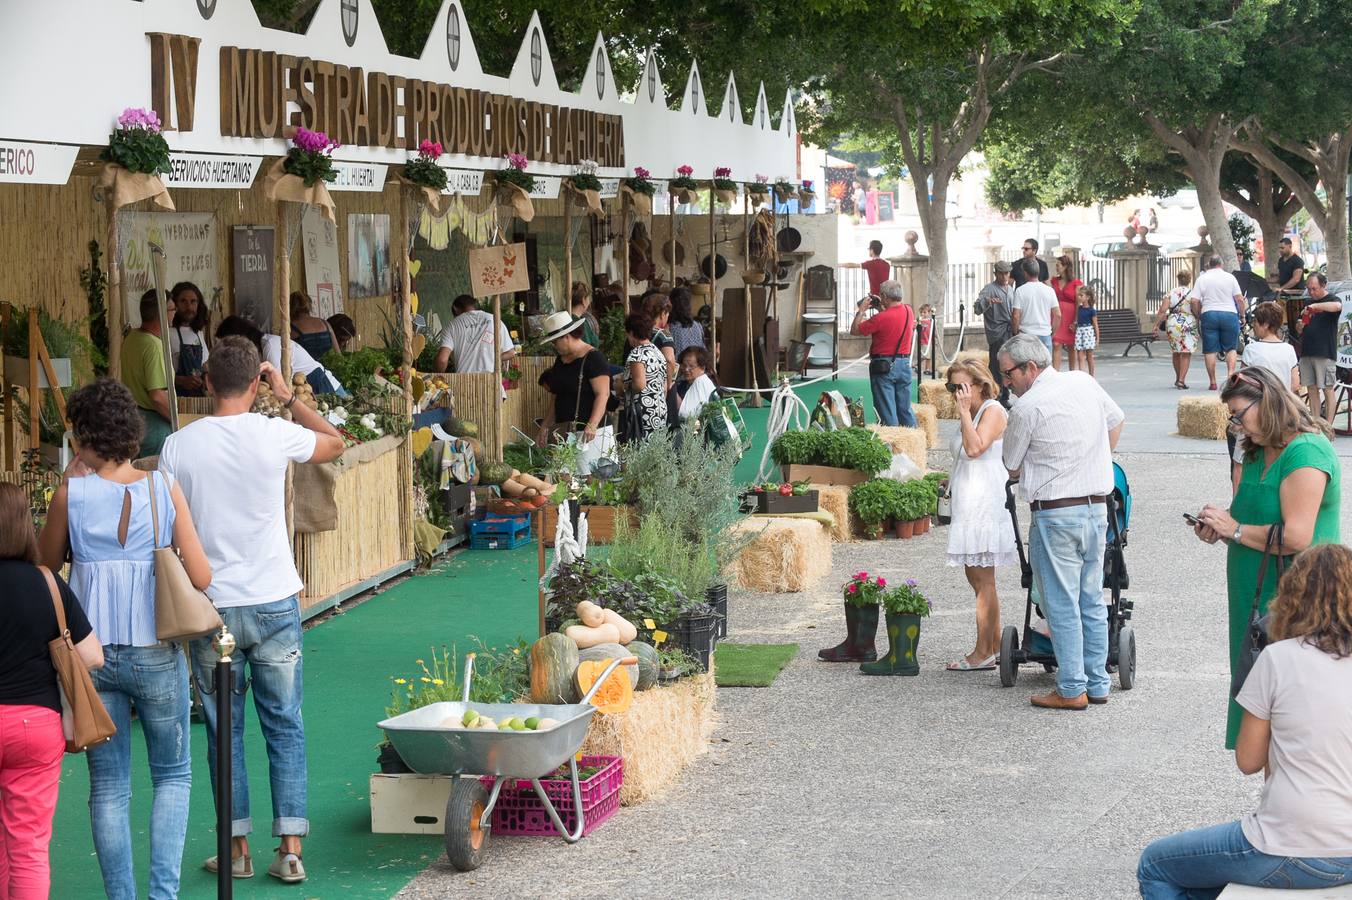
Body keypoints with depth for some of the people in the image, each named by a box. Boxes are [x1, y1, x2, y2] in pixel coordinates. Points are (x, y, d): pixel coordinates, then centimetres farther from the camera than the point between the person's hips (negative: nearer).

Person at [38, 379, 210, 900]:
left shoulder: (71, 494, -6)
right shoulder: (164, 491, -6)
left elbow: (47, 564, 11)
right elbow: (201, 578, -7)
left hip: (91, 655, 1)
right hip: (155, 655, 0)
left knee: (107, 787, 11)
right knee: (173, 776, 14)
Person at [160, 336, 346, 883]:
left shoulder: (178, 448, -6)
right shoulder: (275, 436, -7)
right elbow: (335, 442, 13)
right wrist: (289, 397, 16)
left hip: (210, 607, 0)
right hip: (274, 603, 0)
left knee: (224, 730, 10)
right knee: (285, 727, 8)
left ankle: (237, 848, 15)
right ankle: (290, 849, 6)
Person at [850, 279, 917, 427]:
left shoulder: (880, 318, -20)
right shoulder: (909, 311, 1)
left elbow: (854, 330, -9)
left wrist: (861, 310, 0)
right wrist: (882, 308, 19)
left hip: (883, 366, -6)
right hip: (905, 363, 6)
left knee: (887, 411, 0)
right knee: (905, 409, 14)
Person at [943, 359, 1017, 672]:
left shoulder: (993, 411, -11)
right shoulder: (972, 413, 18)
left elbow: (975, 448, -25)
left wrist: (965, 412, -20)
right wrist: (951, 479, 14)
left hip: (985, 503, -10)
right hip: (970, 504, 10)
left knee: (982, 579, -7)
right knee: (978, 577, 13)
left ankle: (983, 653, -5)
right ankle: (995, 646, 20)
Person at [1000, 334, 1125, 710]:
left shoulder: (1027, 407, -13)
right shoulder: (1085, 382, 7)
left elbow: (1012, 467, -2)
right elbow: (1116, 421, 24)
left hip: (1056, 514, -7)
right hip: (1098, 507, 7)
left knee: (1062, 604, 0)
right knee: (1092, 600, 13)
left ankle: (1072, 690, 2)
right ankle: (1097, 683, 18)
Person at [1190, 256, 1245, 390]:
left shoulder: (1202, 278, 3)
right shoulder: (1230, 277, 3)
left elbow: (1194, 301, -3)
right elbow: (1240, 299, -1)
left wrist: (1198, 316, 10)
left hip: (1209, 315, 0)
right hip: (1229, 314, 0)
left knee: (1210, 350, 3)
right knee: (1231, 348, 9)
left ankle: (1213, 382, 2)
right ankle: (1230, 373, -10)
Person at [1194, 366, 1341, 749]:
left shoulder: (1306, 453, -17)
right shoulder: (1260, 452, 13)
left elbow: (1296, 537, -24)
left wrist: (1235, 530, -13)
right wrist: (1219, 528, 4)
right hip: (1257, 596, 9)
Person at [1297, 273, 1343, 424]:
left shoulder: (1332, 300, -2)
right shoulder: (1309, 302, 18)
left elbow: (1337, 306, -28)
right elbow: (1302, 328, 23)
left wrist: (1315, 306, -26)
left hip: (1325, 353, -6)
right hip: (1307, 353, 7)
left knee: (1328, 389, -3)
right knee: (1311, 390, 6)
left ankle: (1328, 426, -2)